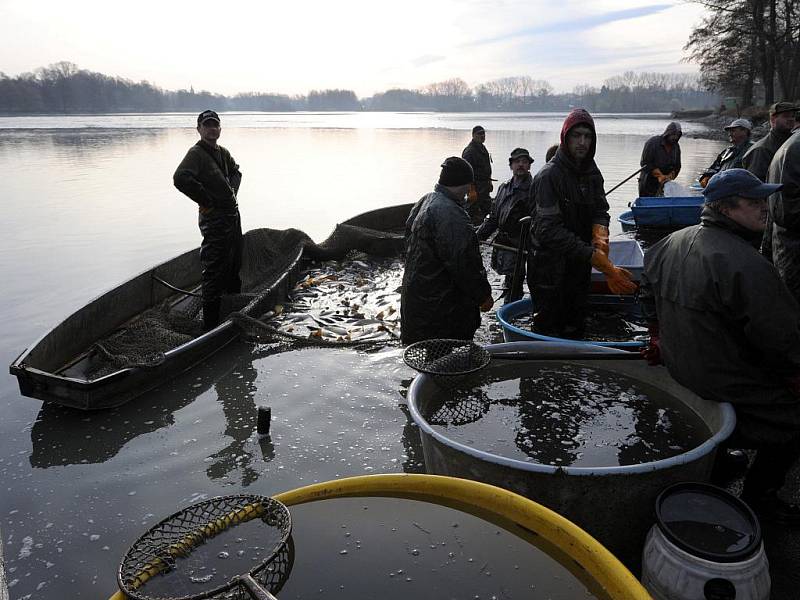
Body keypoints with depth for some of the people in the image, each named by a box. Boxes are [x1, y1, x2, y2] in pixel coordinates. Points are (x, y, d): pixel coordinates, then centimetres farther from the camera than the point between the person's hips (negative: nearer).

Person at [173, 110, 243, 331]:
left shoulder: (223, 152, 13)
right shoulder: (196, 153, -12)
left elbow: (236, 172, 32)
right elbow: (180, 178, -28)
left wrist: (232, 190, 12)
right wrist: (207, 200, -19)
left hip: (233, 215, 9)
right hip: (214, 218, -9)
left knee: (234, 266, 19)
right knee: (214, 271, -6)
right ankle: (211, 323, 1)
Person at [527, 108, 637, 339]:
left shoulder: (592, 173, 8)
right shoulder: (549, 176, -17)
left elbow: (600, 210, 5)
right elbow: (550, 229, -24)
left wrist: (600, 236, -20)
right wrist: (595, 257, -29)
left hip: (580, 267, 7)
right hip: (549, 270, -7)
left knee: (575, 332, 19)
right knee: (550, 335, 0)